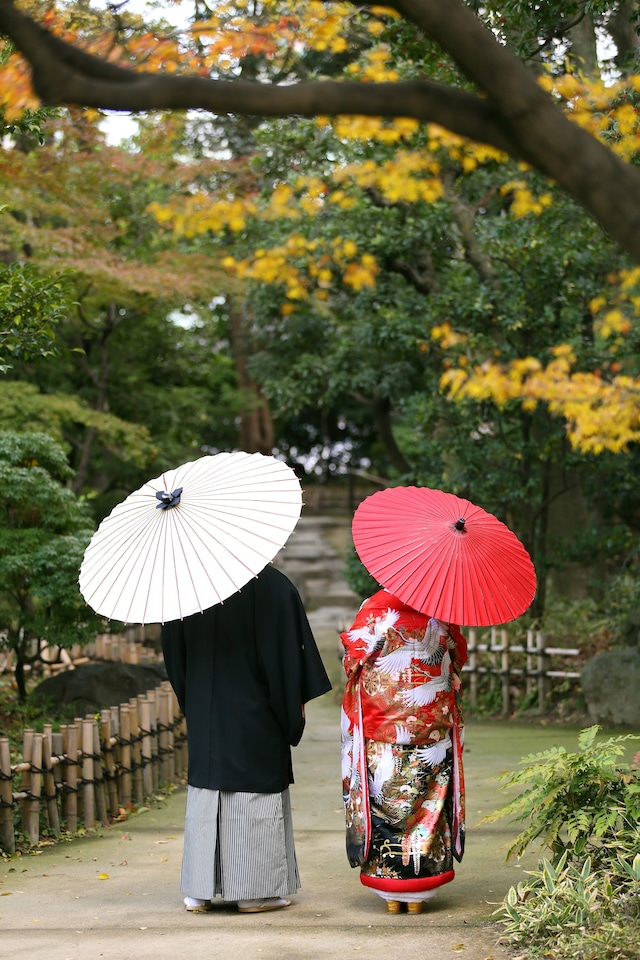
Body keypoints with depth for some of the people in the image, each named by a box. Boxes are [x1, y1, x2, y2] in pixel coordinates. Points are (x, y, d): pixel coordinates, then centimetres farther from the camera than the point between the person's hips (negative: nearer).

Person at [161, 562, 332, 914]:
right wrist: (295, 708, 0)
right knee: (255, 793, 4)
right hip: (254, 713, -4)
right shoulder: (271, 586, -14)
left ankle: (199, 890, 13)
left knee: (205, 787, 11)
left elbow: (173, 652, 8)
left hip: (203, 714, 4)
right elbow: (287, 648, -10)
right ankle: (254, 890, 8)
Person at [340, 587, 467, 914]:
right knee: (428, 801, 8)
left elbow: (352, 658, -5)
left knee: (385, 800, 5)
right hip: (433, 724, 2)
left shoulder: (376, 608, -10)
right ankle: (418, 893, 11)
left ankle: (391, 893, 8)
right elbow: (458, 657, 11)